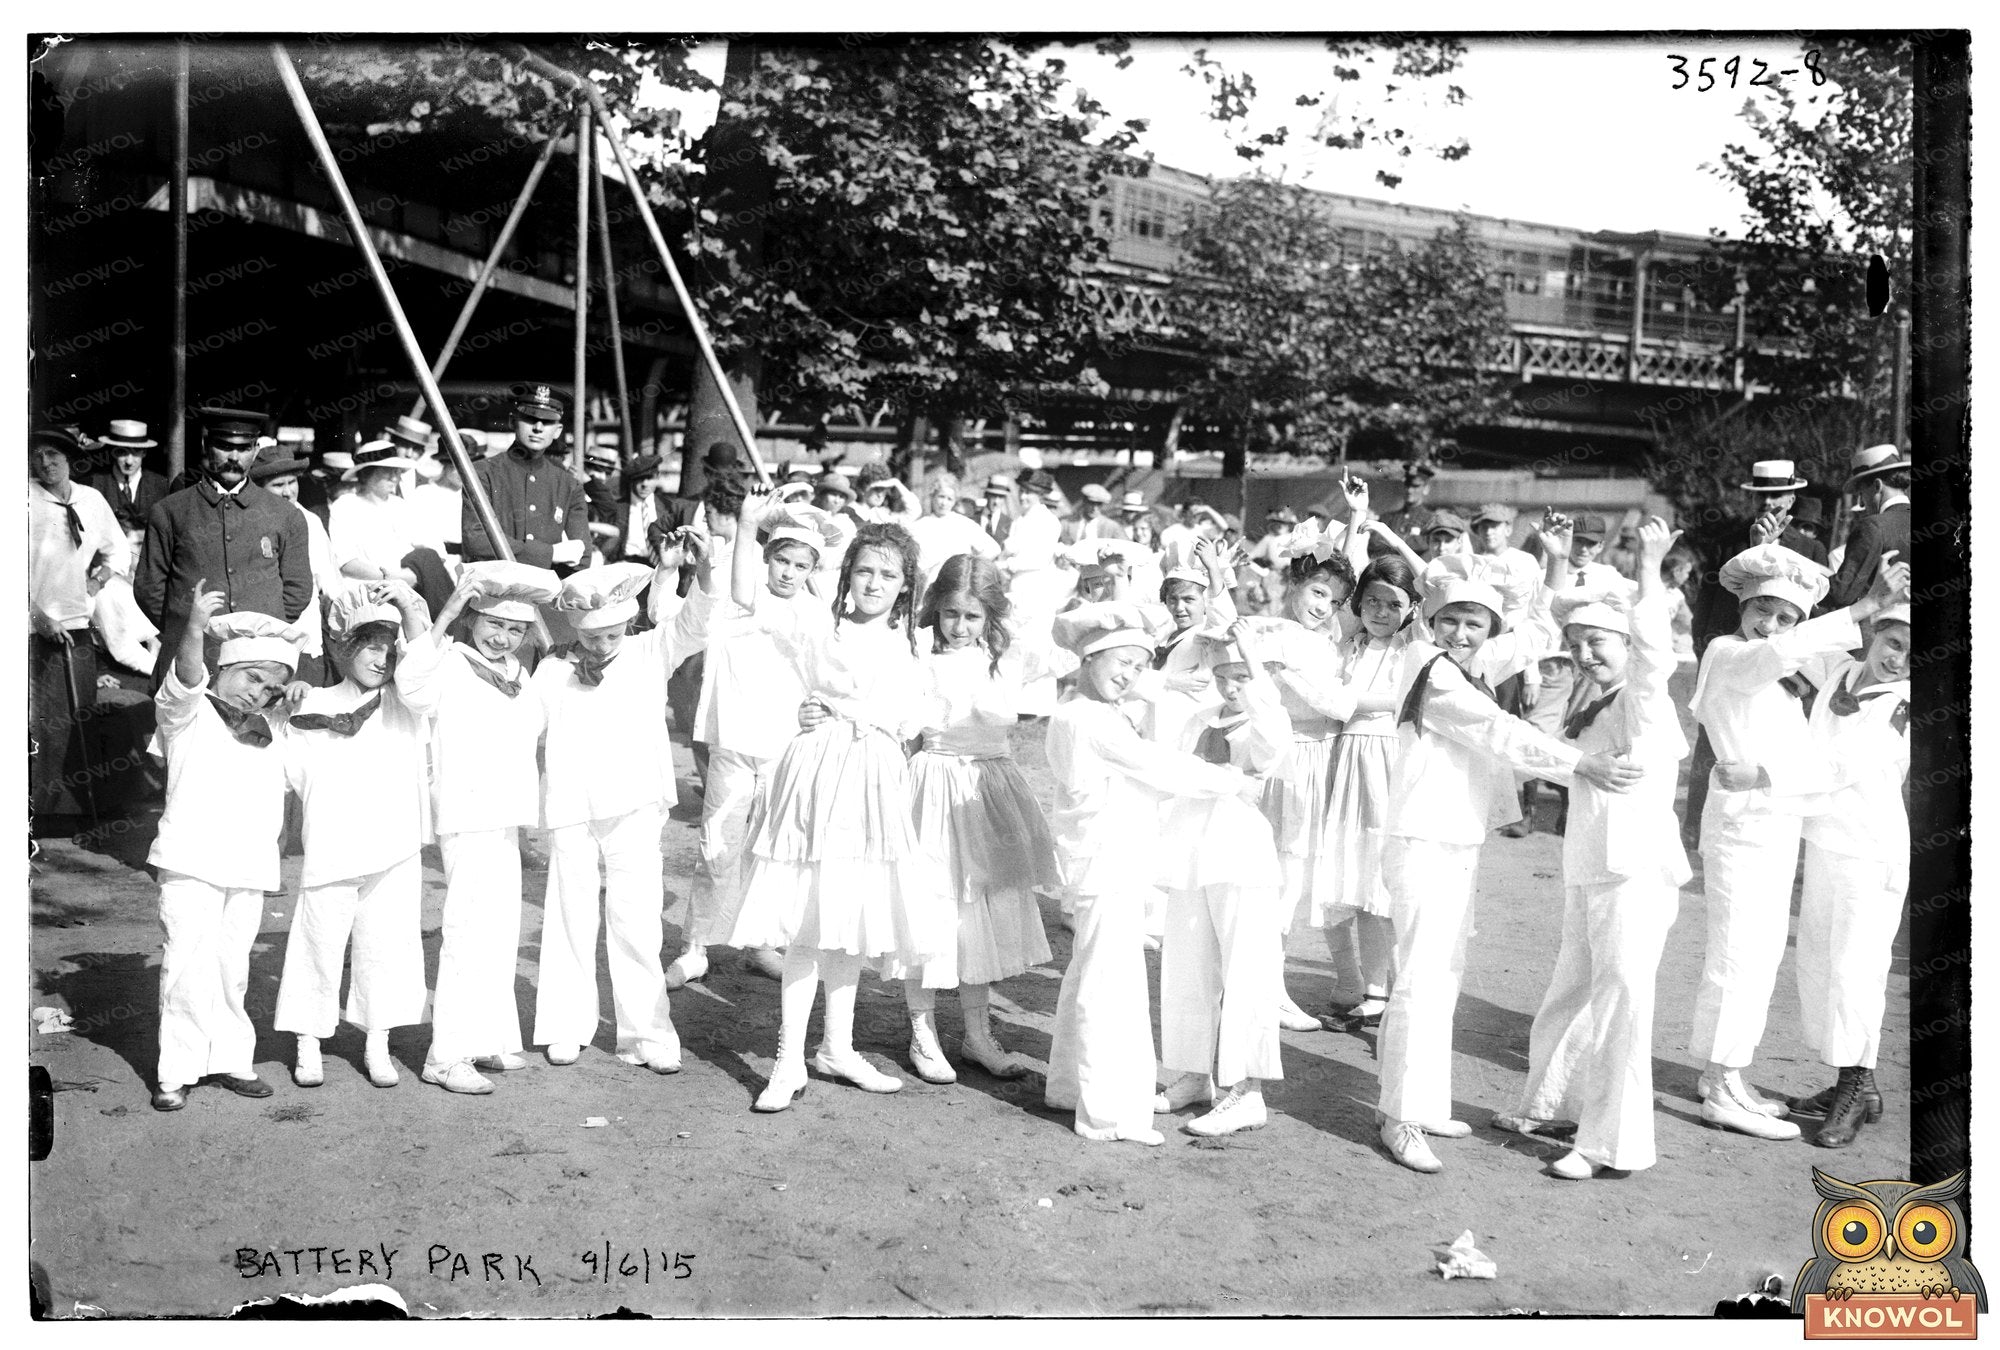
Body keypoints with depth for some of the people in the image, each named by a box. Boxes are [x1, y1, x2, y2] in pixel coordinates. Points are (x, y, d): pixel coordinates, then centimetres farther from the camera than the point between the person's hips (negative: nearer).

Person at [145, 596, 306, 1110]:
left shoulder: (273, 728, 17)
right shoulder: (188, 712, -1)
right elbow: (185, 678, -22)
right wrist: (194, 629, -41)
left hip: (250, 867, 5)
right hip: (192, 861, -5)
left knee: (233, 966, 12)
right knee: (189, 963, -6)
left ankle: (229, 1058, 22)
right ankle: (176, 1070, 2)